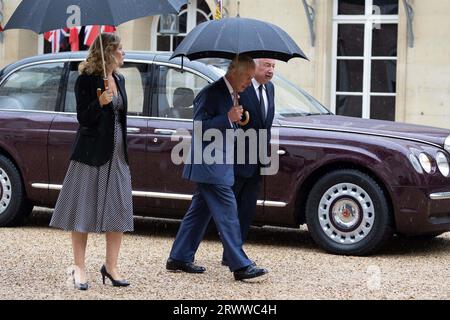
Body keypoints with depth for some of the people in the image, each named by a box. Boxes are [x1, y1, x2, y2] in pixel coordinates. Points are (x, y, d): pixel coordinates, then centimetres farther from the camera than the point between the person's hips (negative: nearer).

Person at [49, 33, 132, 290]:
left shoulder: (119, 79, 12)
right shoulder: (87, 80, -9)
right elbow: (83, 118, -12)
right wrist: (100, 103, -30)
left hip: (117, 153, 7)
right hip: (92, 153, -7)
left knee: (119, 211, 4)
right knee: (83, 211, -2)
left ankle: (111, 266, 13)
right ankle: (80, 268, 4)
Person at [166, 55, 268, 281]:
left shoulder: (230, 94, 13)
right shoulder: (212, 93, -15)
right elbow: (199, 126, -19)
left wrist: (237, 119, 8)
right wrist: (228, 117, -24)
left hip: (218, 165, 10)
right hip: (210, 166, -10)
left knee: (200, 211, 13)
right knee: (227, 213, -10)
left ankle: (179, 259, 20)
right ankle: (240, 266, -9)